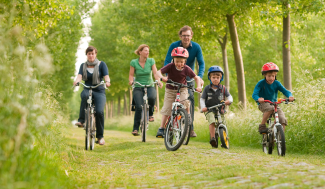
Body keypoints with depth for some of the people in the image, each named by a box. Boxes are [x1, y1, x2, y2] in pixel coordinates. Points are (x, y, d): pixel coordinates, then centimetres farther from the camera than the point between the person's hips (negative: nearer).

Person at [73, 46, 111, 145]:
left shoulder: (101, 64, 5)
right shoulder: (83, 65, 11)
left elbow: (106, 76, -7)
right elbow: (79, 76, -5)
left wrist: (107, 82, -31)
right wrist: (76, 81, -29)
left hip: (99, 91, -1)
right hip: (87, 89, 1)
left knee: (99, 111, -22)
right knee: (84, 95, -38)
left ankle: (100, 136, -7)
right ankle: (81, 120, -35)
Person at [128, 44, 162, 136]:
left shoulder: (151, 61, 1)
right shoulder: (134, 62, -1)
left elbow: (155, 72, -7)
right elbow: (131, 74, 1)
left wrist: (158, 80, -27)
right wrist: (131, 81, -21)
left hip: (150, 86, 1)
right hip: (138, 87, -1)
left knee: (151, 97, -35)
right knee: (139, 107, -22)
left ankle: (150, 114, -5)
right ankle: (135, 128, -8)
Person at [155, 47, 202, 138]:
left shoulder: (186, 69, -15)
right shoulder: (170, 66, -17)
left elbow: (196, 77, -7)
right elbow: (159, 72, -20)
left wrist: (198, 86, -22)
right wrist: (162, 77, -41)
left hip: (182, 89, 0)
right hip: (170, 90, 0)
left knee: (185, 102, -29)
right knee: (166, 109, -5)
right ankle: (161, 128, 1)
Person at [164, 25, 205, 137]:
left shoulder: (196, 47, -12)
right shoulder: (174, 46, -15)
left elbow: (201, 63, -16)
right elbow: (167, 62, -19)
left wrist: (200, 77, -33)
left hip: (188, 77, 0)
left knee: (190, 98, -13)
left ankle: (191, 128, -11)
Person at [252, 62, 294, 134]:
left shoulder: (276, 83, -6)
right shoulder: (261, 83, -14)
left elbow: (285, 91, -13)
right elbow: (254, 94, -23)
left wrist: (290, 96, -37)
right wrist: (258, 98, -47)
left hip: (274, 104, 3)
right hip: (263, 104, -3)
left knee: (283, 120, -18)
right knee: (270, 108, -38)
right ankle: (262, 125, -21)